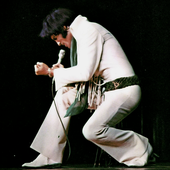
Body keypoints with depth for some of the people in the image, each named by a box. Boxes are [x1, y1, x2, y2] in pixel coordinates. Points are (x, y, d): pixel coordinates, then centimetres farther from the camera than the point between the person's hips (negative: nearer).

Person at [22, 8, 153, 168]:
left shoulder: (89, 31, -11)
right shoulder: (81, 34, 19)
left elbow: (85, 72, -19)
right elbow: (89, 75, 19)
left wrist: (51, 72, -8)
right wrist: (62, 72, 6)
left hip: (124, 91, -10)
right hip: (106, 90, 10)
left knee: (92, 130, -23)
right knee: (64, 96, 4)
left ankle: (140, 147, -1)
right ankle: (50, 156, 5)